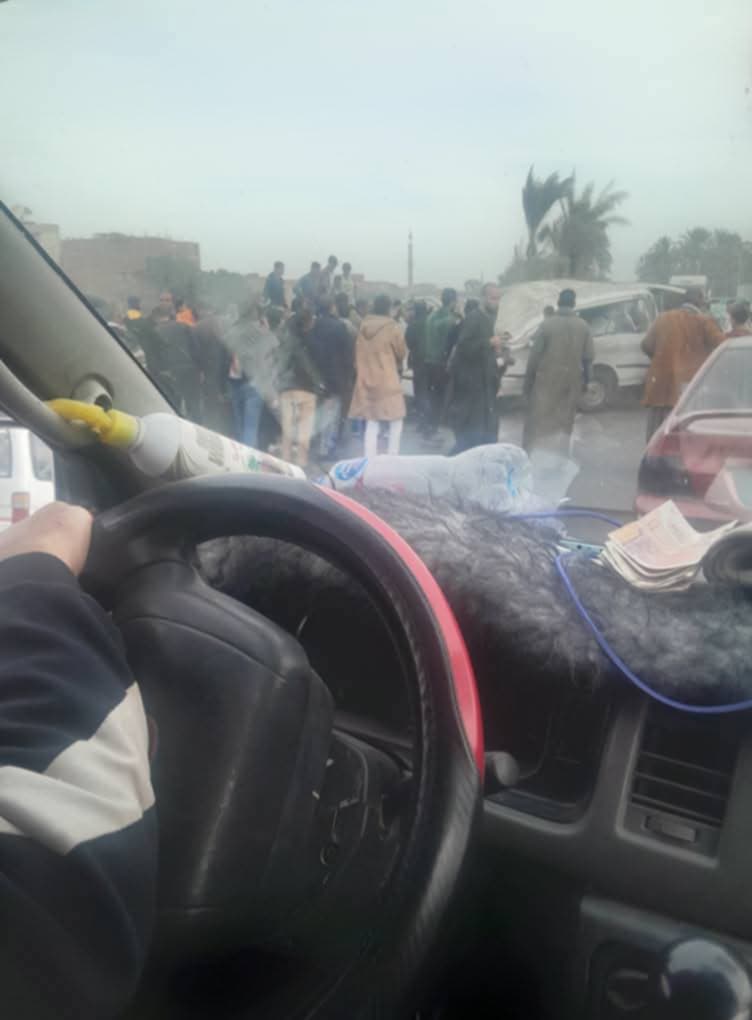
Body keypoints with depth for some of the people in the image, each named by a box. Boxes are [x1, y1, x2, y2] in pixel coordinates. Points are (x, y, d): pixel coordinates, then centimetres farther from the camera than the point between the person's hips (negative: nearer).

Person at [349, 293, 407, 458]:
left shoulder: (363, 327, 5)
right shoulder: (392, 328, -10)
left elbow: (358, 354, 12)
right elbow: (401, 353, 3)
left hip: (366, 380, 5)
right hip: (387, 381, -5)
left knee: (371, 424, 8)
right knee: (396, 422, 6)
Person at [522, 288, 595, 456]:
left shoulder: (547, 324, -7)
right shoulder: (584, 326, 2)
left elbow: (535, 355, -8)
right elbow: (589, 356, 2)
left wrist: (528, 382, 0)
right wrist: (585, 380, 14)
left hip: (547, 380, -3)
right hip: (571, 382, 3)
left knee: (538, 422, 3)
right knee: (564, 423, 13)